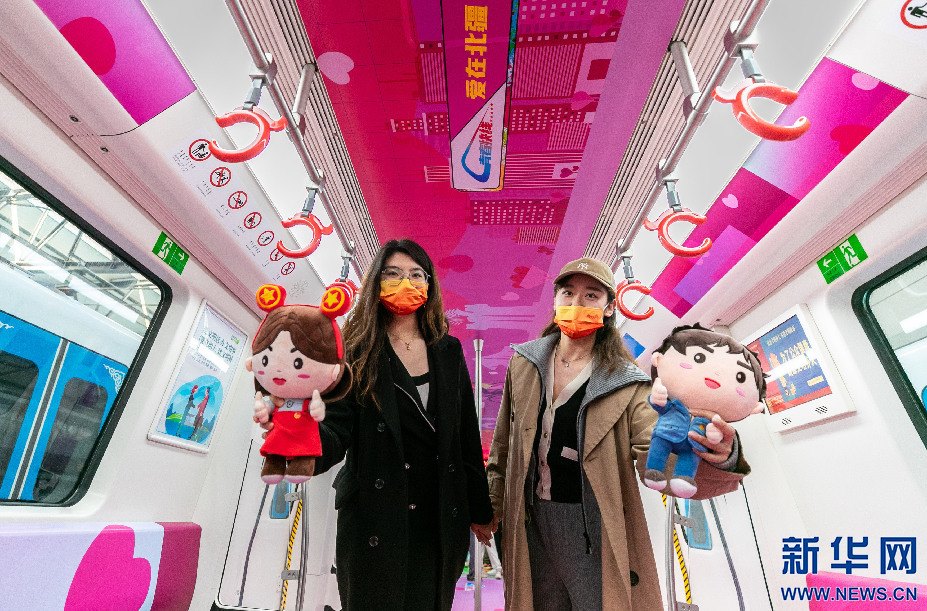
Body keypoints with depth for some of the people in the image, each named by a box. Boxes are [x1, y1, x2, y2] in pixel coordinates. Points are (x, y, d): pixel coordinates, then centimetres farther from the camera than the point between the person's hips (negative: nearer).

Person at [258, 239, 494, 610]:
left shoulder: (448, 352, 2)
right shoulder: (356, 353, -6)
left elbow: (467, 437, 5)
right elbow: (337, 432, -16)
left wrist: (479, 510, 10)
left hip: (441, 523, 3)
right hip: (375, 523, -3)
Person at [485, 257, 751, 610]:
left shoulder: (627, 380, -8)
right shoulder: (524, 362, -1)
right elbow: (503, 442, 6)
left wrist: (715, 457, -38)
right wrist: (493, 504, 9)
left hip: (595, 526, -3)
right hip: (531, 520, 3)